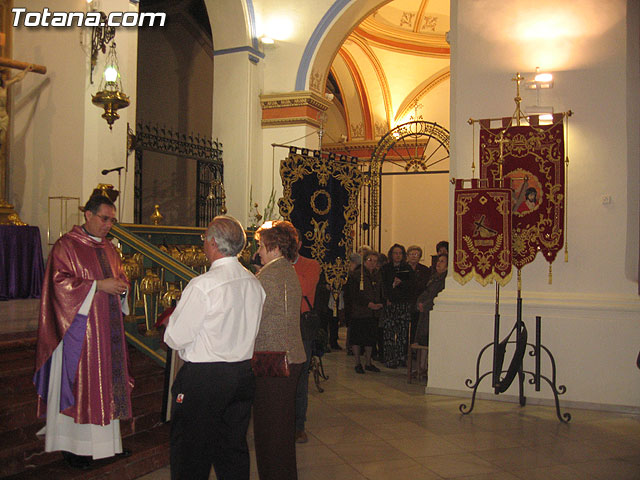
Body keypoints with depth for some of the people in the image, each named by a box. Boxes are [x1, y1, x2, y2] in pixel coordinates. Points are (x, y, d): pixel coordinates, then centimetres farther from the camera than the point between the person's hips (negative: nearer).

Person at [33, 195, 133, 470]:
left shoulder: (109, 248, 14)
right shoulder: (66, 246, -8)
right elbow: (60, 283, -16)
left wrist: (121, 287, 1)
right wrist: (98, 285, -19)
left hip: (108, 329, 7)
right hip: (80, 329, -7)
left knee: (107, 381, 10)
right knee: (80, 383, -2)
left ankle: (107, 441, 19)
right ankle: (74, 446, 9)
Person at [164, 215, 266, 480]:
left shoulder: (203, 285, -19)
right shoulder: (254, 283, 3)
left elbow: (176, 338, -14)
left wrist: (172, 319, 6)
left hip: (203, 378, -7)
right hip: (243, 373, 7)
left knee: (190, 457, 7)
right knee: (234, 448, 17)